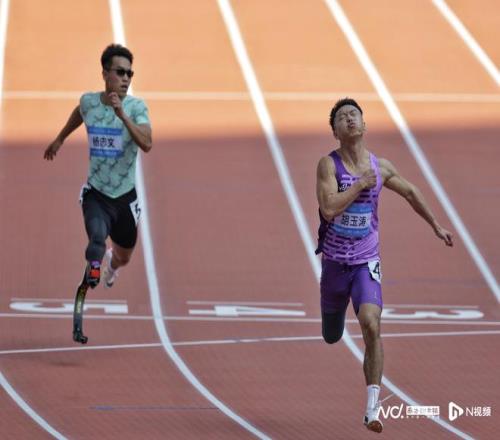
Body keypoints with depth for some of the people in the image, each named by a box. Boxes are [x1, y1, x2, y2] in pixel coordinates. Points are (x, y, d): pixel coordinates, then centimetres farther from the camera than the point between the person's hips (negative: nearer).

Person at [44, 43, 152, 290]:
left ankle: (111, 265, 59)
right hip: (96, 193, -1)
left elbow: (147, 145, -29)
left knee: (123, 258, 24)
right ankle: (93, 269, -8)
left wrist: (122, 115, -39)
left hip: (125, 196, 1)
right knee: (97, 239, -35)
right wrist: (60, 139, 34)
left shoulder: (136, 107, -13)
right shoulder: (88, 102, -5)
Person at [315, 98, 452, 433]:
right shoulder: (329, 164, -13)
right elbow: (329, 209, -27)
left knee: (371, 325, -24)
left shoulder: (381, 167, -2)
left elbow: (410, 192, 18)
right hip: (334, 262, 0)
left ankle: (373, 407, -22)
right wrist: (361, 183, -22)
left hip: (367, 263, 0)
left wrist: (436, 226, 24)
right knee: (332, 337, 17)